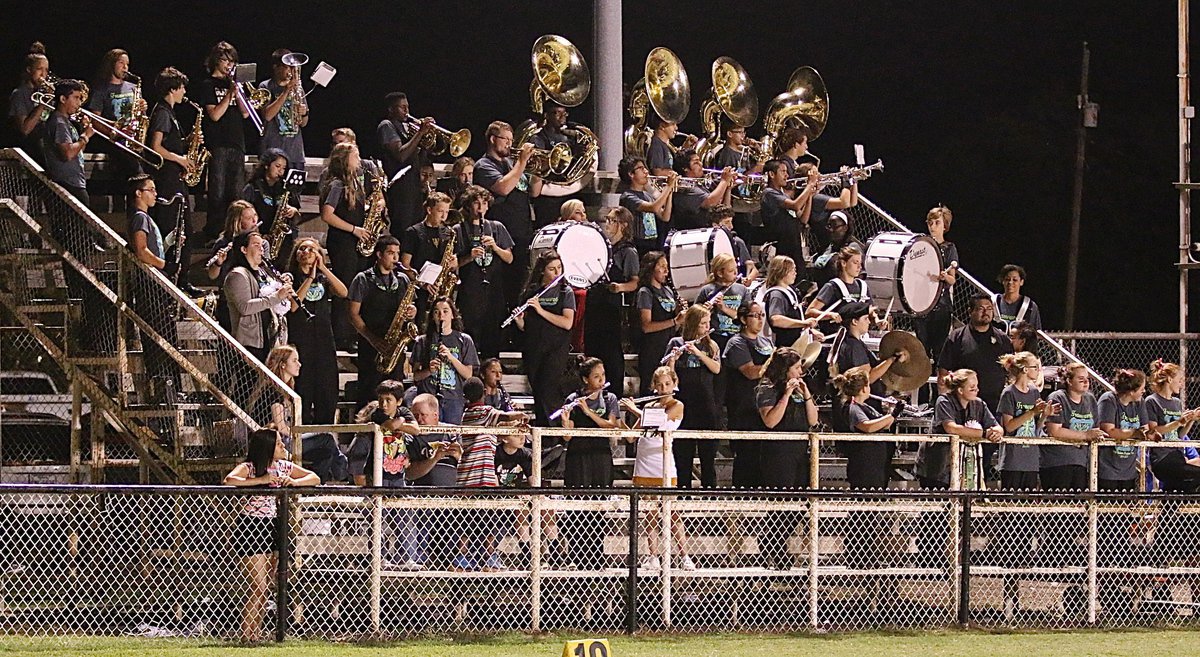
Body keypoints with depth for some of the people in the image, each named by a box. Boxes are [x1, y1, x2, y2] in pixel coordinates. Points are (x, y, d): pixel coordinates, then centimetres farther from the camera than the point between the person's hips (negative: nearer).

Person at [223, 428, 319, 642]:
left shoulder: (284, 466, 8)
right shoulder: (248, 467, -10)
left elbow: (315, 478, 8)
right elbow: (229, 480, -29)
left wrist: (294, 481, -12)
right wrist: (260, 480, -30)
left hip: (273, 527, 6)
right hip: (251, 527, -6)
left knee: (267, 585, 6)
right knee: (258, 586, -10)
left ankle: (256, 631, 13)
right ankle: (246, 634, -3)